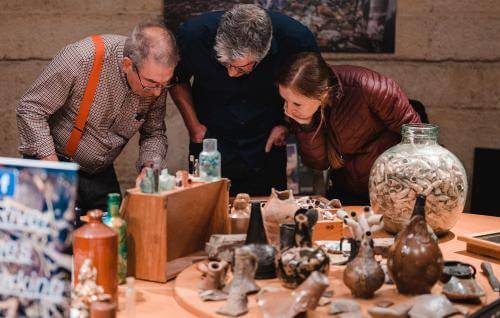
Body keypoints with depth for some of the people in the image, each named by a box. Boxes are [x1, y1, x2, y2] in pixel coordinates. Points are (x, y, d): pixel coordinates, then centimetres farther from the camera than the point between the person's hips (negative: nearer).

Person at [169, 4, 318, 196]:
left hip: (267, 145, 0)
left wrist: (286, 124, -7)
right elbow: (177, 79, 0)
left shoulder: (297, 41, -24)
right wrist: (193, 125, -5)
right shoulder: (193, 35, -23)